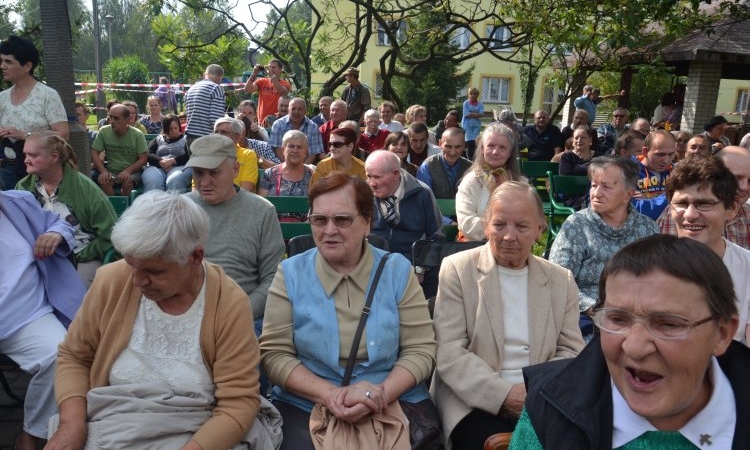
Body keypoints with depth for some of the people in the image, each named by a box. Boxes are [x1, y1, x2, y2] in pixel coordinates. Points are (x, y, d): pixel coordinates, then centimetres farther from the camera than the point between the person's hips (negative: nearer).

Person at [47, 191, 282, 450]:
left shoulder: (229, 304, -14)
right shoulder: (111, 282, -6)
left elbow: (238, 403, -13)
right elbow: (73, 356, 7)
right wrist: (72, 422, -7)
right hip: (106, 429, 1)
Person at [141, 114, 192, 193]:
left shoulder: (186, 139, 17)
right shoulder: (158, 140, 25)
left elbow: (189, 156, 1)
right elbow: (148, 155, 10)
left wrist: (172, 161, -13)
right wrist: (161, 162, -10)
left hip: (180, 167, -2)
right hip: (157, 167, 2)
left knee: (174, 182, -38)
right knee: (151, 182, -34)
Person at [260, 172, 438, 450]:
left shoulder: (397, 270, 1)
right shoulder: (290, 274, 0)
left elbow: (421, 350, -1)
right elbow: (274, 353, -2)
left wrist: (381, 394, -18)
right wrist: (329, 394, -17)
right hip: (306, 406, -1)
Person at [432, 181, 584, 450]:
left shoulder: (561, 280, 9)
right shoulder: (457, 269, -1)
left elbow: (571, 351, 9)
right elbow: (448, 352, -7)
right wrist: (503, 394, -17)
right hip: (474, 400, -3)